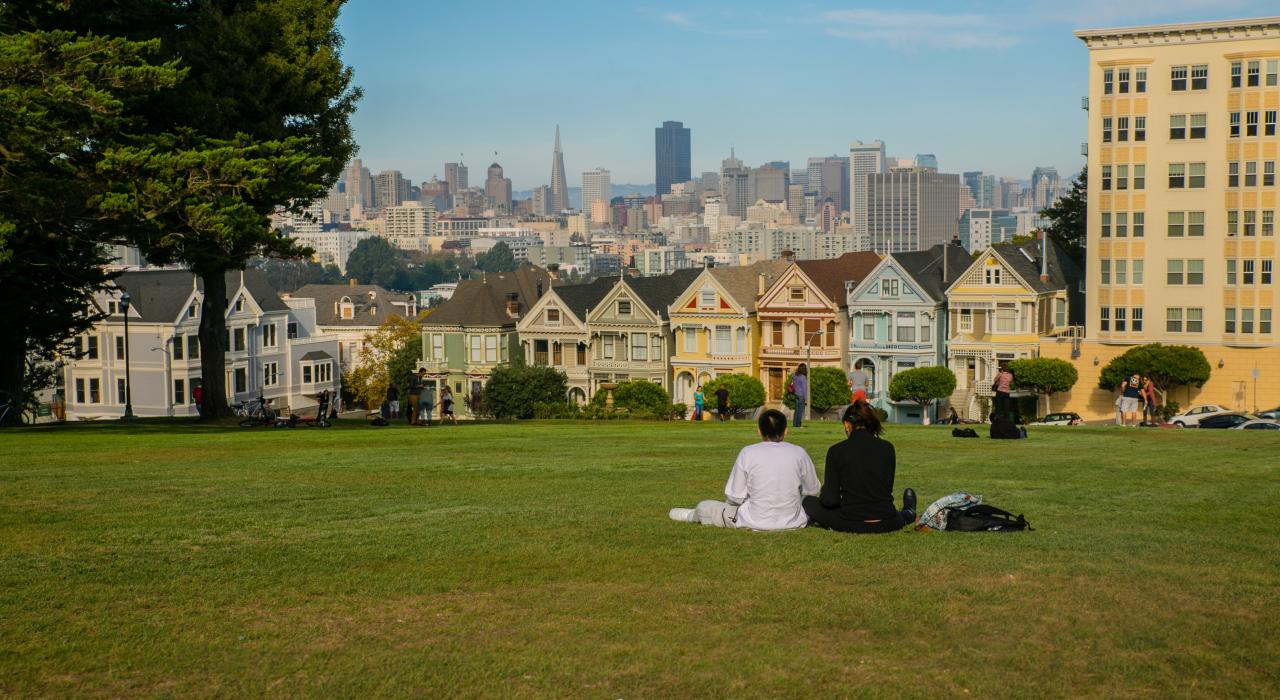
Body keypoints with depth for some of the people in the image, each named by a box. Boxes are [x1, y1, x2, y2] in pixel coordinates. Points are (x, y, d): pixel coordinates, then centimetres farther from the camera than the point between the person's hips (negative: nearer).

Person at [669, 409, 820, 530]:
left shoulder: (748, 453, -11)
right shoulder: (799, 453, -7)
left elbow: (734, 497, -7)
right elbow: (812, 490, 6)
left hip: (754, 523, -2)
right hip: (792, 522, 2)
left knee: (704, 506, 23)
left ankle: (693, 515, 56)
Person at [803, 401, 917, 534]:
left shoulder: (836, 451, -8)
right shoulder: (887, 448, 0)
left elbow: (830, 500, -8)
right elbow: (888, 488, 11)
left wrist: (823, 494, 14)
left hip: (851, 525, -4)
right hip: (885, 525, 4)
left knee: (808, 502, 18)